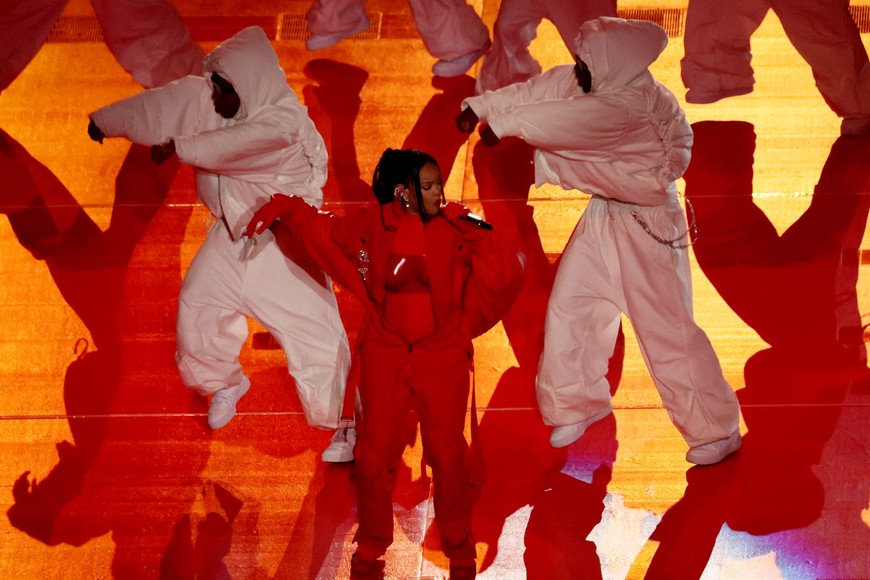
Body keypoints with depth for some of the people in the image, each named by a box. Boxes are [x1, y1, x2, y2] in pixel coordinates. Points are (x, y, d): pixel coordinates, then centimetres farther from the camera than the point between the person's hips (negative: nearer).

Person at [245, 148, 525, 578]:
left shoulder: (455, 229, -9)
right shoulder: (373, 224, -5)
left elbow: (504, 275, -14)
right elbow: (322, 230, 12)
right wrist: (281, 210, 4)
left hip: (443, 357, -1)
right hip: (385, 356, 1)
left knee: (448, 455, 2)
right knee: (374, 456, 7)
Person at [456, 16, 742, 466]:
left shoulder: (637, 103, -31)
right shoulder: (586, 83, -4)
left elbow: (569, 121, -35)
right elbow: (536, 91, -5)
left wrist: (503, 124, -27)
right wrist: (479, 107, -17)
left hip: (647, 226, -8)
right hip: (603, 214, 8)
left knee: (666, 328, -4)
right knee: (569, 307, 11)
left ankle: (718, 430, 8)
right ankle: (580, 403, 32)